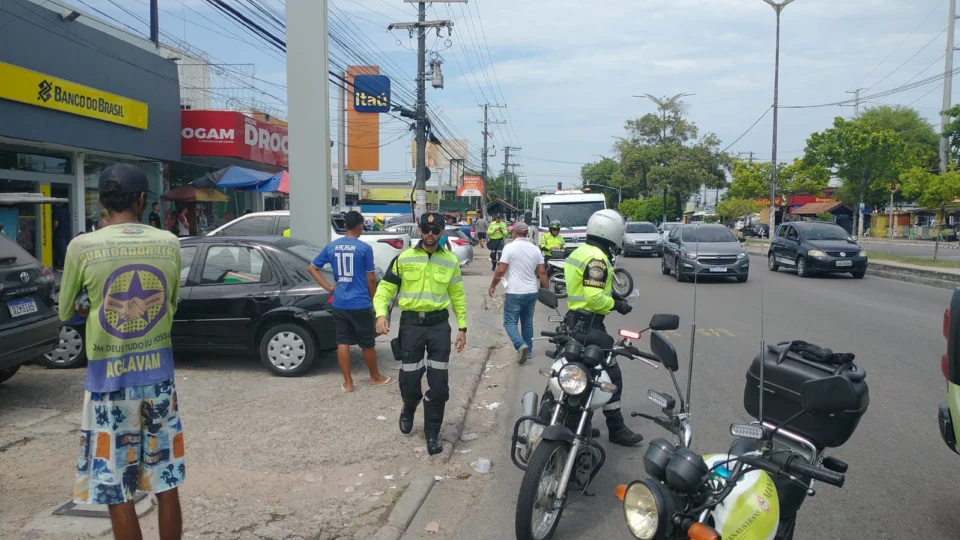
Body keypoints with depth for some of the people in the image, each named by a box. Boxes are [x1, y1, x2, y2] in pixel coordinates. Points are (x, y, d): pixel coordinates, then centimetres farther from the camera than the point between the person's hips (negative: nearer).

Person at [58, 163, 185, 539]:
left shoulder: (82, 247, -9)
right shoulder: (169, 244, -1)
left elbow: (67, 312, 5)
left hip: (108, 376, -3)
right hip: (159, 371, 3)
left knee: (116, 493, 7)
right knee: (166, 485, 13)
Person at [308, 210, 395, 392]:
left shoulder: (331, 246, 5)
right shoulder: (364, 248, -9)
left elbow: (312, 268, 10)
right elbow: (371, 278, -6)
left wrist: (328, 287, 8)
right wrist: (371, 299, 8)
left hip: (339, 304, 4)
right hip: (360, 303, -4)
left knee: (343, 342, 8)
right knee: (367, 343, 10)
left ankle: (347, 382, 12)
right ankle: (375, 377, 25)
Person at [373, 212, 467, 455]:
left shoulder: (450, 260, 4)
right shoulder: (404, 258, -1)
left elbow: (457, 296, 10)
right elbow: (385, 288, 1)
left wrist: (462, 327, 7)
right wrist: (381, 314, -16)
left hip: (439, 324, 1)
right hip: (411, 323, 0)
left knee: (438, 382, 0)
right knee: (409, 379, 4)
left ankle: (432, 433, 14)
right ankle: (408, 409, 39)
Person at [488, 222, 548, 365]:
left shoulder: (510, 247, -9)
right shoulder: (535, 249, 6)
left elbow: (501, 270, -12)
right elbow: (542, 273, 5)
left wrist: (492, 286, 0)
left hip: (515, 293, -5)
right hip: (532, 292, 5)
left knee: (510, 322, 1)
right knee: (527, 322, 17)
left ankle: (521, 345, -19)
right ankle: (528, 350, 21)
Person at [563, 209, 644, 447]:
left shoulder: (579, 252, 13)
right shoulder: (597, 258, -18)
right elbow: (594, 297, -26)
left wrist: (611, 294, 14)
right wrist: (616, 304, -12)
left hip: (575, 320, 11)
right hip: (589, 325, -11)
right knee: (611, 375, -3)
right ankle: (616, 429, 4)